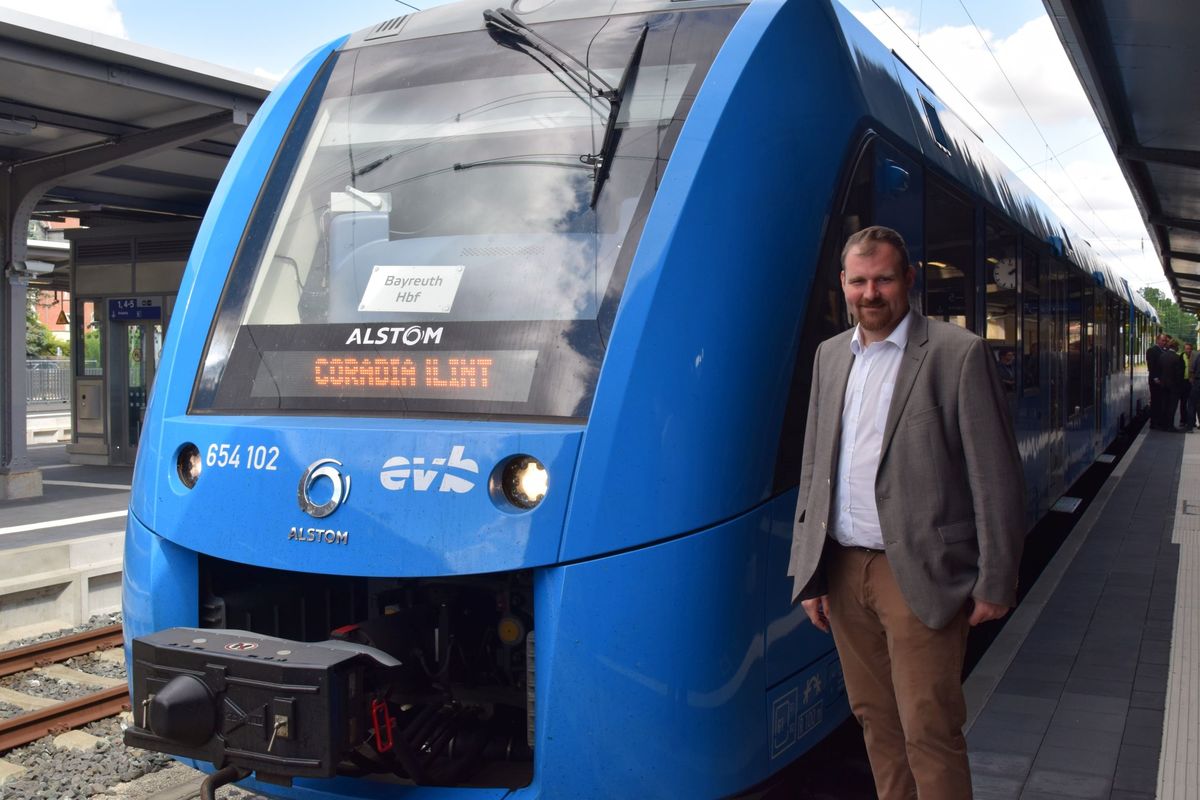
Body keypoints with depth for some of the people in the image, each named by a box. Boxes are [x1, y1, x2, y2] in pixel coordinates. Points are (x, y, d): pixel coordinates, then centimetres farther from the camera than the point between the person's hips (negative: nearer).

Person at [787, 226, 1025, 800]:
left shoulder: (958, 354, -7)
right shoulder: (830, 355, 11)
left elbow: (996, 479, -8)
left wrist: (996, 583, -8)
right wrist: (806, 572, 9)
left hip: (918, 574, -5)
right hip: (843, 569, 6)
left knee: (928, 733, -1)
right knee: (875, 718, 15)